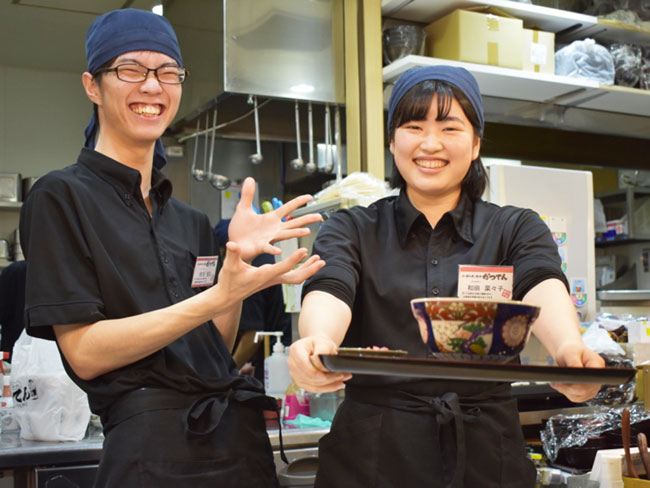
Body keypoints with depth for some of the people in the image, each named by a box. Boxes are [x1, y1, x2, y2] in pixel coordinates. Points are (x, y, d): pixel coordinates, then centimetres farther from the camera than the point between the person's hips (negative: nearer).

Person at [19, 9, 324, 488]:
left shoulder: (192, 221, 12)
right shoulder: (62, 197, -6)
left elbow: (216, 348, 9)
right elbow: (84, 352, -13)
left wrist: (240, 258, -6)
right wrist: (217, 297, -21)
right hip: (151, 448, -6)